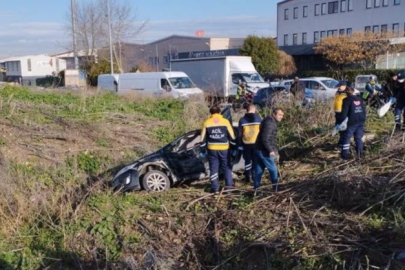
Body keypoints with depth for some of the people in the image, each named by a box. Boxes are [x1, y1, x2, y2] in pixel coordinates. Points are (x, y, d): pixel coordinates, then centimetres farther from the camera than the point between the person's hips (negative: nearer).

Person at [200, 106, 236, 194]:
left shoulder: (207, 123, 2)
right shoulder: (225, 121, -1)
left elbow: (203, 139, 4)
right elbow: (232, 136, 1)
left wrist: (203, 150, 11)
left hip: (212, 149, 1)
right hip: (224, 149, 0)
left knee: (213, 168, 7)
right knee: (227, 167, 13)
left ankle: (215, 188, 8)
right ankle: (229, 185, 9)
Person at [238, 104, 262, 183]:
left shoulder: (242, 120, 1)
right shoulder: (258, 118, -2)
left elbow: (240, 133, 3)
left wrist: (240, 144, 11)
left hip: (246, 143, 1)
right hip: (256, 143, -1)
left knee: (247, 160, 9)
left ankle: (247, 177, 11)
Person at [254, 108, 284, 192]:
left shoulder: (270, 121, 16)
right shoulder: (270, 122, -17)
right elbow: (265, 138, -25)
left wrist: (275, 150, 23)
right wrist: (270, 150, -22)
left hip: (259, 149, 10)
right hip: (264, 151, -10)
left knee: (258, 170, 12)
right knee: (273, 169, 3)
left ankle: (256, 188, 17)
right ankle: (276, 188, 13)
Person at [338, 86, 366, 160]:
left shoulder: (347, 100, -5)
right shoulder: (360, 99, 14)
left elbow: (344, 113, -11)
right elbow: (364, 110, 18)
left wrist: (340, 122, -6)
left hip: (352, 122, -6)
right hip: (361, 121, 6)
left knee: (347, 138, 1)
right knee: (358, 138, 14)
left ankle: (345, 155, -3)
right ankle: (360, 153, 14)